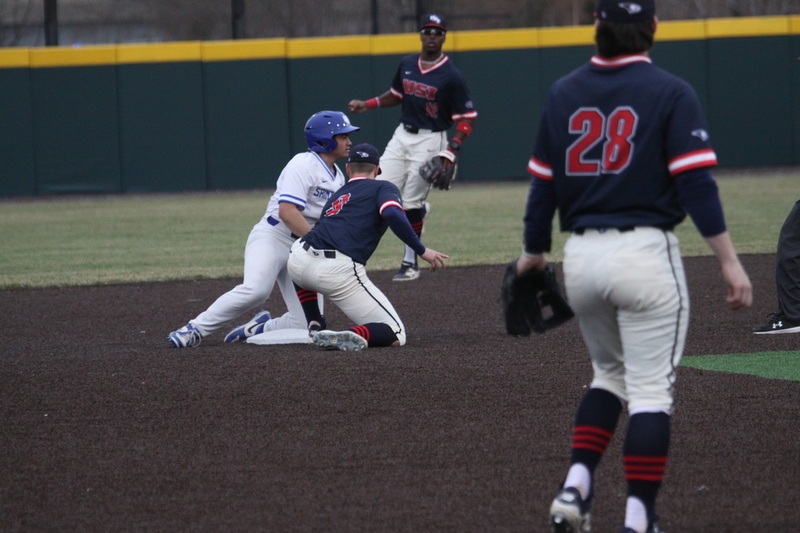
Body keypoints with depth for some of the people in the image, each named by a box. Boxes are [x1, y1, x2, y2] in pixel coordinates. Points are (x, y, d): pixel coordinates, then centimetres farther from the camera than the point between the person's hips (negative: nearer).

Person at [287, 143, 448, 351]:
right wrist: (421, 250, -4)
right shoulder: (383, 188, 15)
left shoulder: (335, 197, 31)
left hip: (298, 263, 5)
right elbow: (392, 214, -8)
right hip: (339, 272, -5)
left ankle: (316, 327, 30)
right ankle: (353, 336, -26)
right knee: (396, 334, 4)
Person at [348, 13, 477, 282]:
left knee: (411, 203, -5)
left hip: (430, 141, -6)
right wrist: (367, 105, 8)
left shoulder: (451, 77, -12)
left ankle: (410, 262, 9)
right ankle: (419, 209, 29)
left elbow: (467, 117, -11)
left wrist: (451, 150, -22)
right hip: (402, 136, 6)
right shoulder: (407, 65, 6)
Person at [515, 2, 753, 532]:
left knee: (610, 373, 22)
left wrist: (533, 252, 25)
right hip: (645, 251, -5)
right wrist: (730, 262, -12)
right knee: (650, 389, 0)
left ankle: (575, 488, 6)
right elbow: (696, 183, -12)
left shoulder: (563, 94, 8)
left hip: (581, 257, 5)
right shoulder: (670, 94, -5)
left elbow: (543, 183, 12)